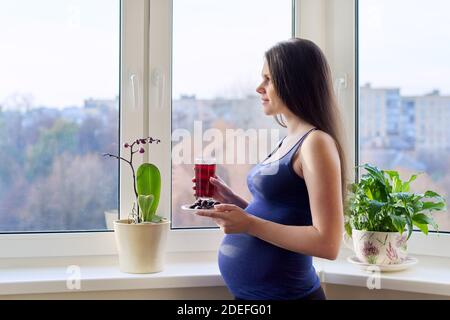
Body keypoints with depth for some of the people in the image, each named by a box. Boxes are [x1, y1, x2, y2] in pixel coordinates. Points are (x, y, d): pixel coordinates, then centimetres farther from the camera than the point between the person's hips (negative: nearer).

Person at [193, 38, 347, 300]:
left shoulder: (316, 143, -16)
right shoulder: (290, 141, 10)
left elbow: (327, 243, -21)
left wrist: (249, 224, -21)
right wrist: (234, 202, 4)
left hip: (284, 292, -8)